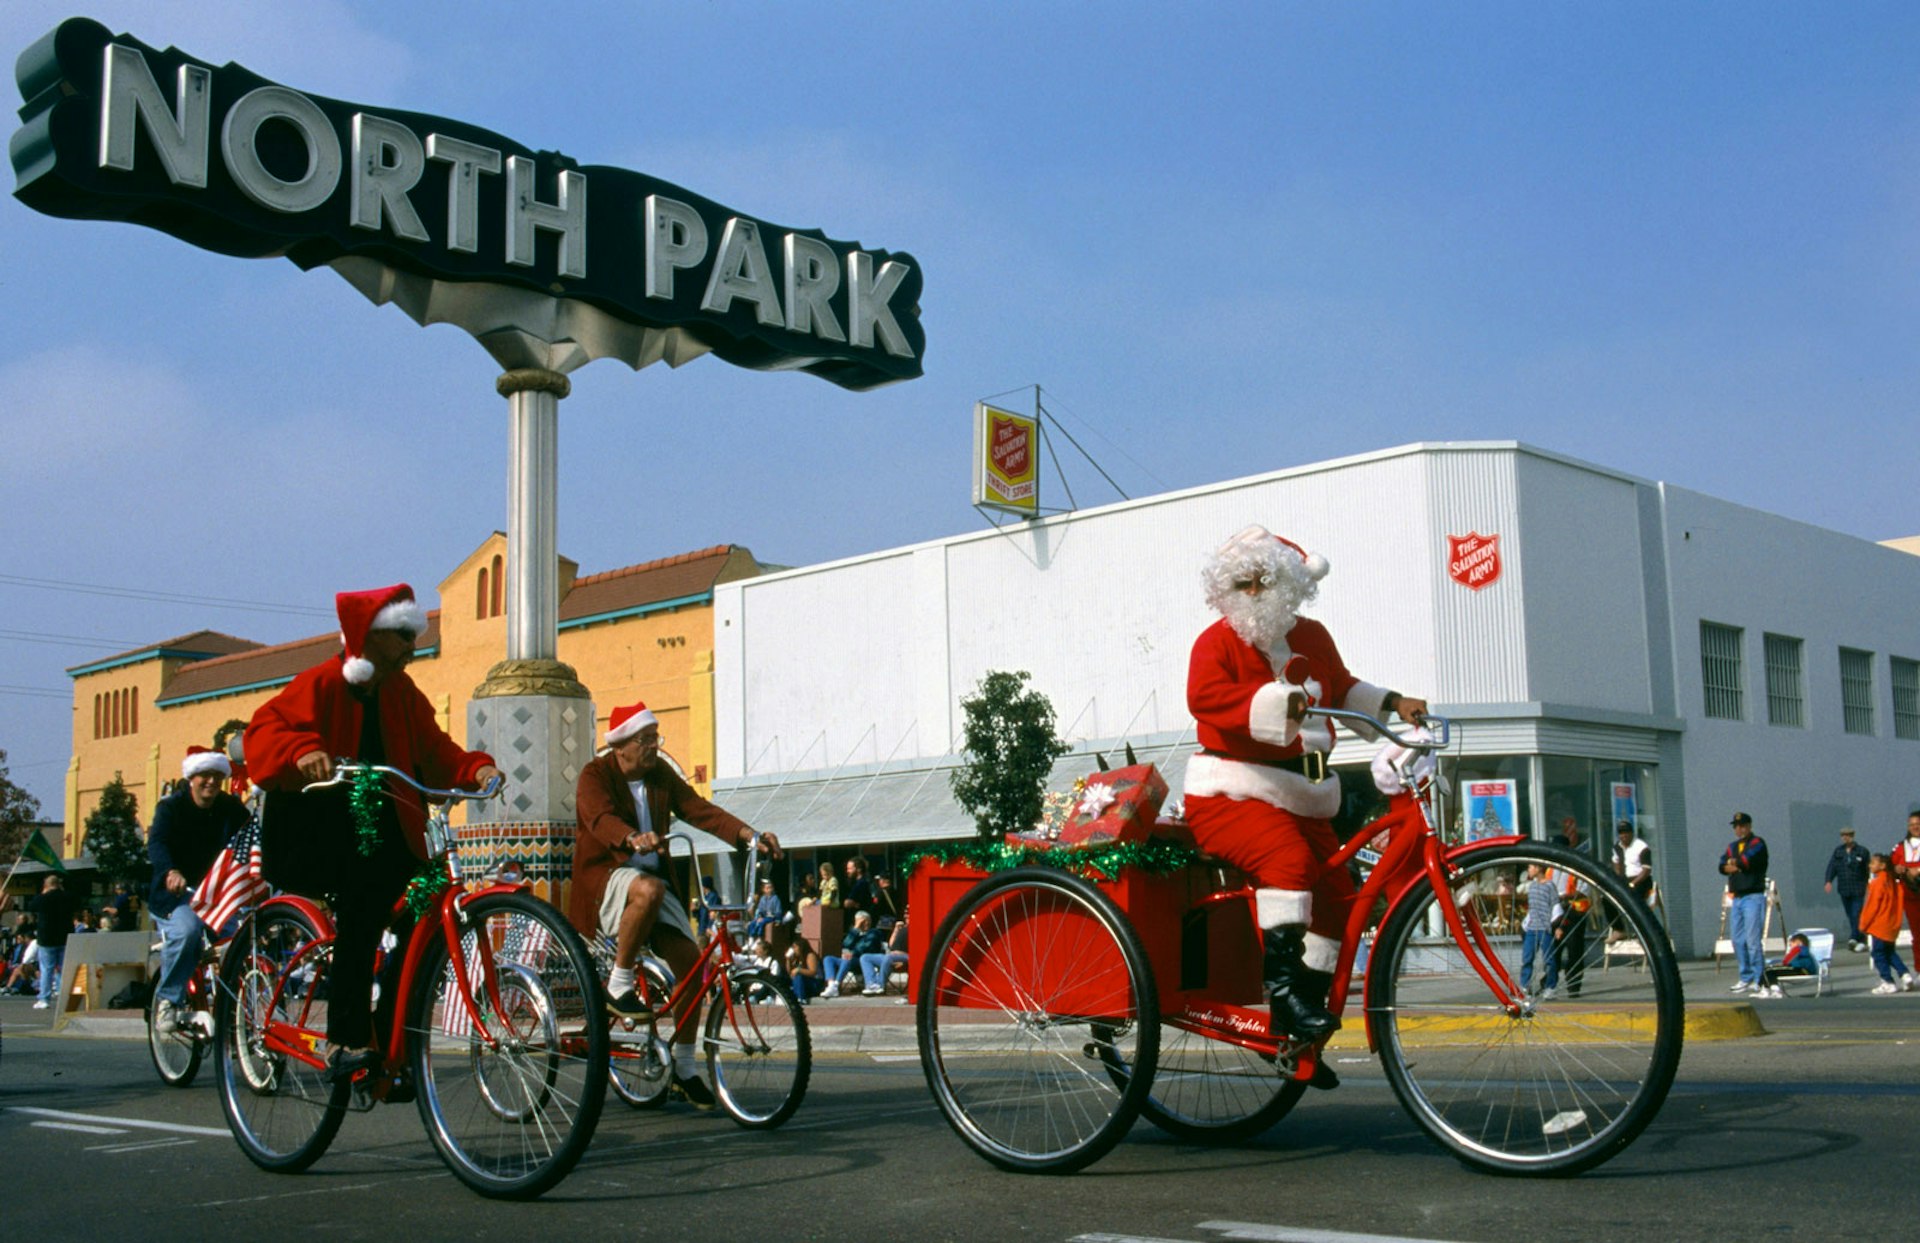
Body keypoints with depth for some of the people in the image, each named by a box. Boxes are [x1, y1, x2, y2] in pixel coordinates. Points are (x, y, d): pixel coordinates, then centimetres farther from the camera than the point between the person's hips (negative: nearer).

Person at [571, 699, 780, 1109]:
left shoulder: (660, 773, 8)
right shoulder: (595, 776, -8)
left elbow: (697, 809, -1)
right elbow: (601, 818, -28)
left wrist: (748, 834, -17)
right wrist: (633, 839, -50)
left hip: (653, 879, 6)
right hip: (605, 877, -6)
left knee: (689, 959, -9)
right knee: (648, 890, -39)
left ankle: (684, 1065, 4)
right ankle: (618, 986, -21)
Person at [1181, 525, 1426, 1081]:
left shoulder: (1312, 637, 15)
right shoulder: (1217, 640, -6)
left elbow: (1342, 689, 29)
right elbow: (1205, 696, -24)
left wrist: (1392, 703, 14)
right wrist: (1276, 703, -37)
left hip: (1301, 797, 7)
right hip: (1230, 792, -7)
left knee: (1338, 895, 2)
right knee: (1289, 860, -34)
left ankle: (1303, 1014, 12)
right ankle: (1281, 979, -29)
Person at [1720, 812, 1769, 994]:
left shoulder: (1757, 843, -1)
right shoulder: (1732, 846, 19)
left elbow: (1747, 859, -18)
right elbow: (1723, 866, 5)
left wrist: (1733, 863, -1)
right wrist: (1735, 866, -15)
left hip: (1753, 896, -7)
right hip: (1736, 897, 7)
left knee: (1752, 940, -11)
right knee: (1737, 939, 7)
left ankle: (1758, 980, -7)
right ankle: (1746, 977, 15)